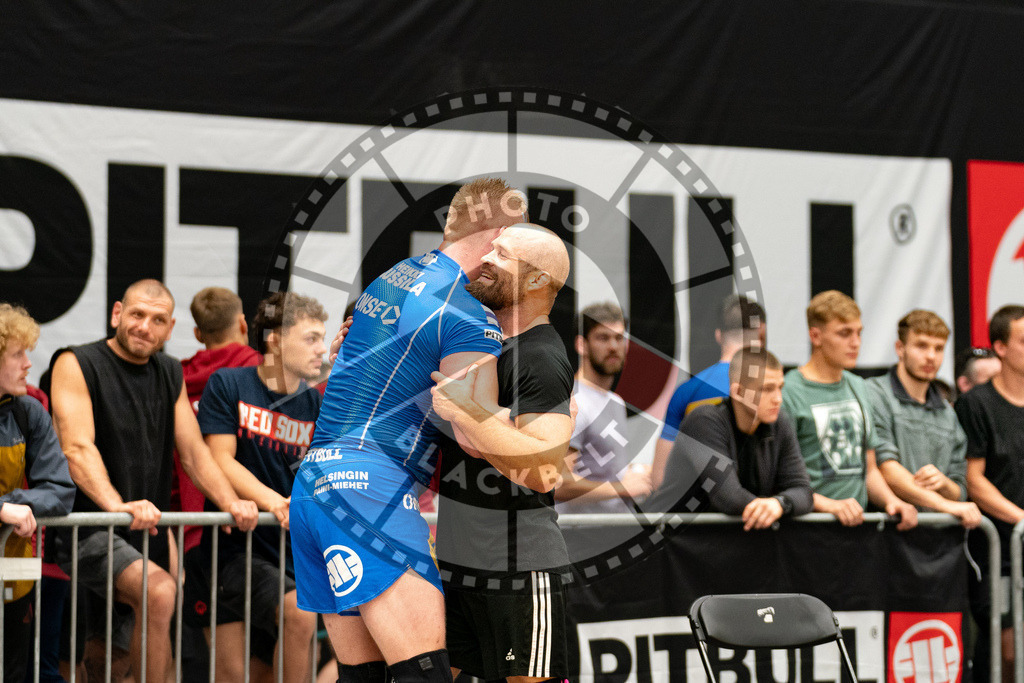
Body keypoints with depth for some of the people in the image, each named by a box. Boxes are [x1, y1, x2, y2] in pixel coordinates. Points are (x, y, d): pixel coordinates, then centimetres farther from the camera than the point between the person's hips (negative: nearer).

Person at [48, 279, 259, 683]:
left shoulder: (170, 374, 15)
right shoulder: (76, 365, -6)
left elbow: (194, 450, 14)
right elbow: (78, 448, -19)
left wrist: (230, 503, -4)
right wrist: (117, 505, -35)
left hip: (144, 536, 7)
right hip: (87, 528, -7)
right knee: (160, 591, -30)